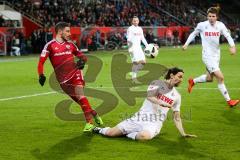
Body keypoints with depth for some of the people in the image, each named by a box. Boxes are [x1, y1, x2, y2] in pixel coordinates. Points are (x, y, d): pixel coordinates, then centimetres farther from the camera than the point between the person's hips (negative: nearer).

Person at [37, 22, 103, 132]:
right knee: (78, 100, -2)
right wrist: (41, 75, -18)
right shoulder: (50, 45, -1)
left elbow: (81, 55, 20)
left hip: (75, 72, 1)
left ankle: (89, 122, -17)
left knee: (80, 95, -18)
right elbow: (41, 62, -3)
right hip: (63, 79, -1)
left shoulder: (70, 44, 11)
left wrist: (82, 61, -3)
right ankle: (94, 114, 18)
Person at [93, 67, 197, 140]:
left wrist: (183, 134, 6)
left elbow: (176, 117, 16)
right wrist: (162, 103, -34)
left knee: (145, 136, -37)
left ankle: (129, 134, -5)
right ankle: (99, 130, 26)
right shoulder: (157, 83, 1)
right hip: (140, 118, -1)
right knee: (110, 133, -9)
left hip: (155, 124, 1)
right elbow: (149, 96, -17)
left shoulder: (177, 96, 12)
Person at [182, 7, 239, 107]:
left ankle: (192, 81, 45)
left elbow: (228, 36, -10)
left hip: (216, 55, 5)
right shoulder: (202, 25, -8)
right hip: (207, 56, -5)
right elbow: (193, 34, 9)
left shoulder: (220, 25, -3)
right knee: (220, 77, -14)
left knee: (209, 78, 19)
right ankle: (229, 101, -5)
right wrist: (186, 44, 5)